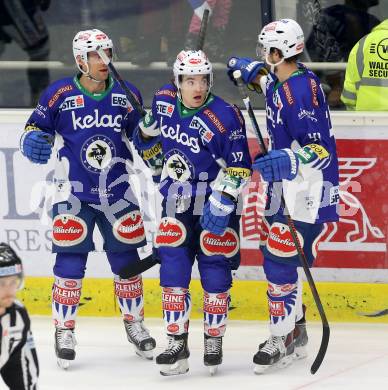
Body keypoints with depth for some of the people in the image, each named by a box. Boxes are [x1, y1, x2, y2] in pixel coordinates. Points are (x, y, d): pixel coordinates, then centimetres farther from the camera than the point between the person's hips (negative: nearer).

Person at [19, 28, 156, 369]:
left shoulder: (127, 95, 2)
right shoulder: (59, 94, -7)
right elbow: (37, 128, 1)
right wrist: (33, 142, -20)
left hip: (116, 193, 3)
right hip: (74, 193, -3)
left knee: (126, 259, 8)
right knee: (71, 262, -6)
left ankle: (134, 322, 25)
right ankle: (64, 330, 6)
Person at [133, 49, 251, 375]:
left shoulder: (224, 117, -20)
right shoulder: (164, 101, -4)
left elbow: (239, 167, -17)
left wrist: (221, 204, -21)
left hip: (215, 203, -4)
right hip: (176, 201, 4)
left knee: (215, 271, 2)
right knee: (173, 271, -2)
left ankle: (214, 340, 19)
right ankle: (177, 342, 4)